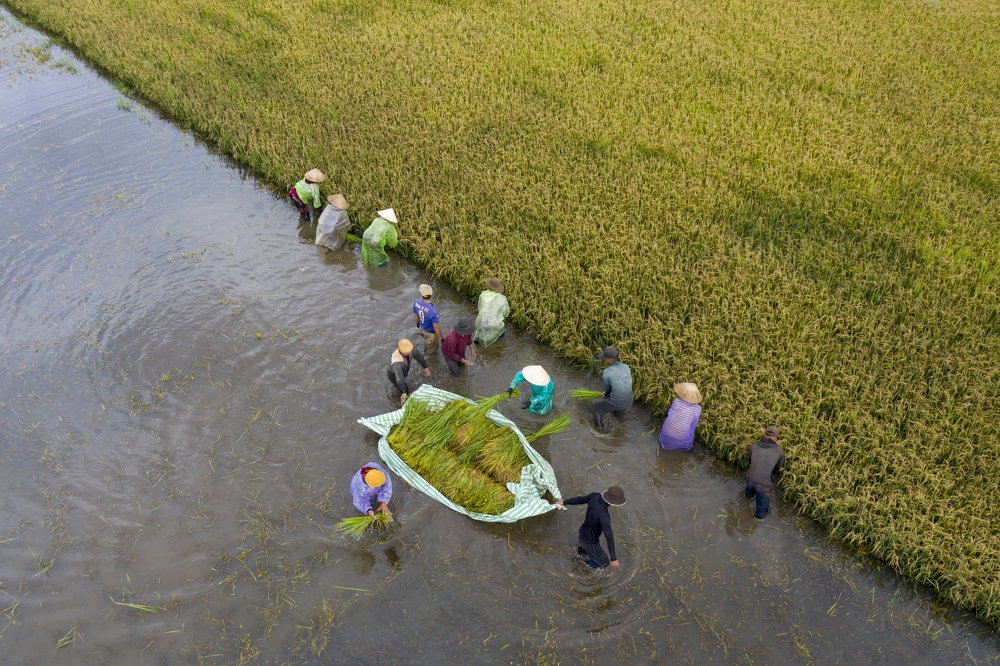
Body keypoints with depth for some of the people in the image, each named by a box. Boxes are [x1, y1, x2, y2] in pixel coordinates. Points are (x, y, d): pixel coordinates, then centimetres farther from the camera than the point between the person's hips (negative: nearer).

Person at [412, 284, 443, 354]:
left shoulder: (416, 303, -25)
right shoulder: (433, 311, -43)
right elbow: (436, 328, -30)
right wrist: (441, 338, -12)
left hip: (422, 329, 6)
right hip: (431, 333, -6)